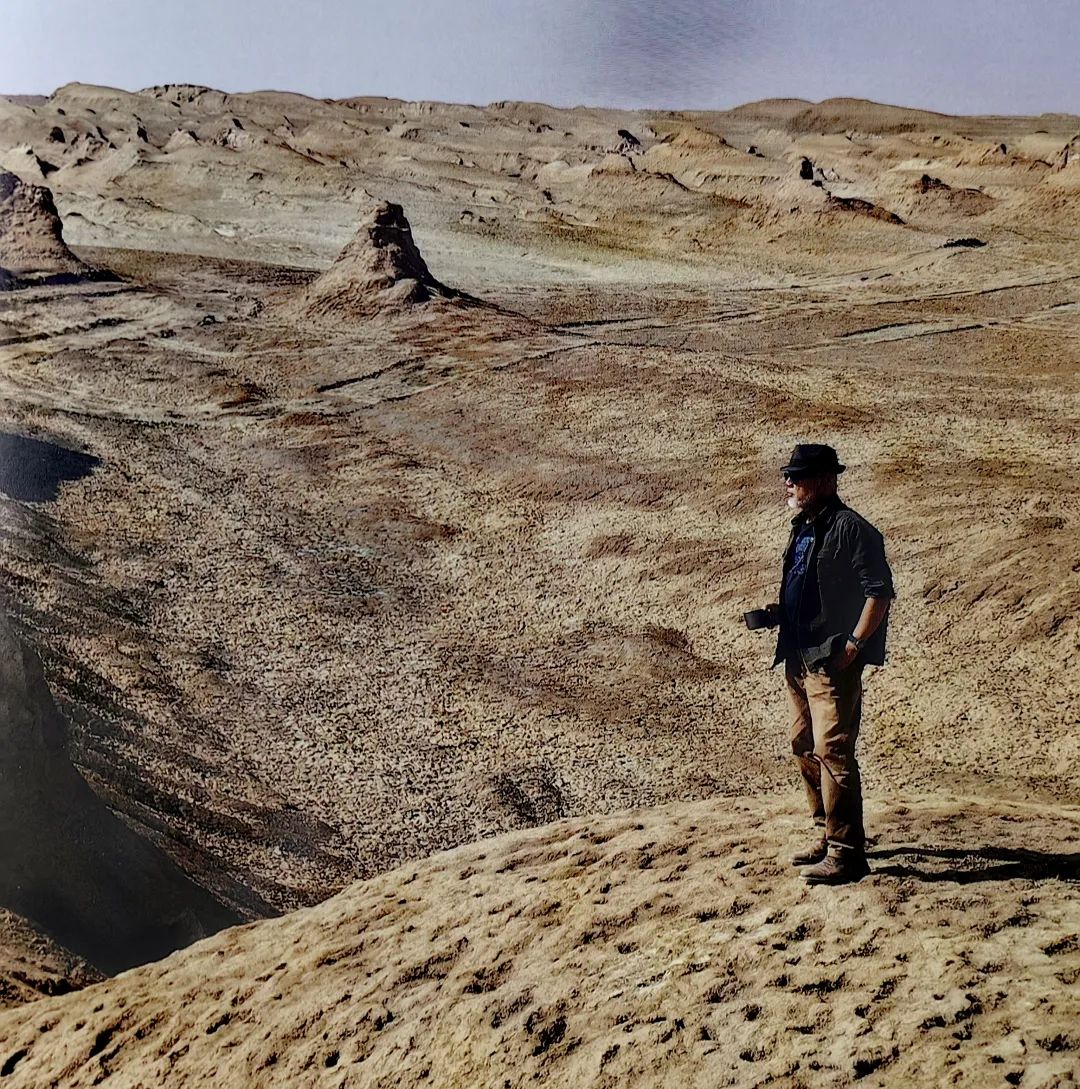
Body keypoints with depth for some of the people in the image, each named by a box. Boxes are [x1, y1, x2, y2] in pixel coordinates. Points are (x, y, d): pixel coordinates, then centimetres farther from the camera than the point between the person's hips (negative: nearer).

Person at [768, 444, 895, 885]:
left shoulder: (850, 529, -13)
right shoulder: (802, 528, 15)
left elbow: (880, 592, -15)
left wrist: (854, 644, -18)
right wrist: (779, 612, 9)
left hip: (833, 662, -10)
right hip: (798, 658, 10)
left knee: (833, 753, -7)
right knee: (804, 747, 15)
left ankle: (846, 853, 2)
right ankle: (828, 834, 29)